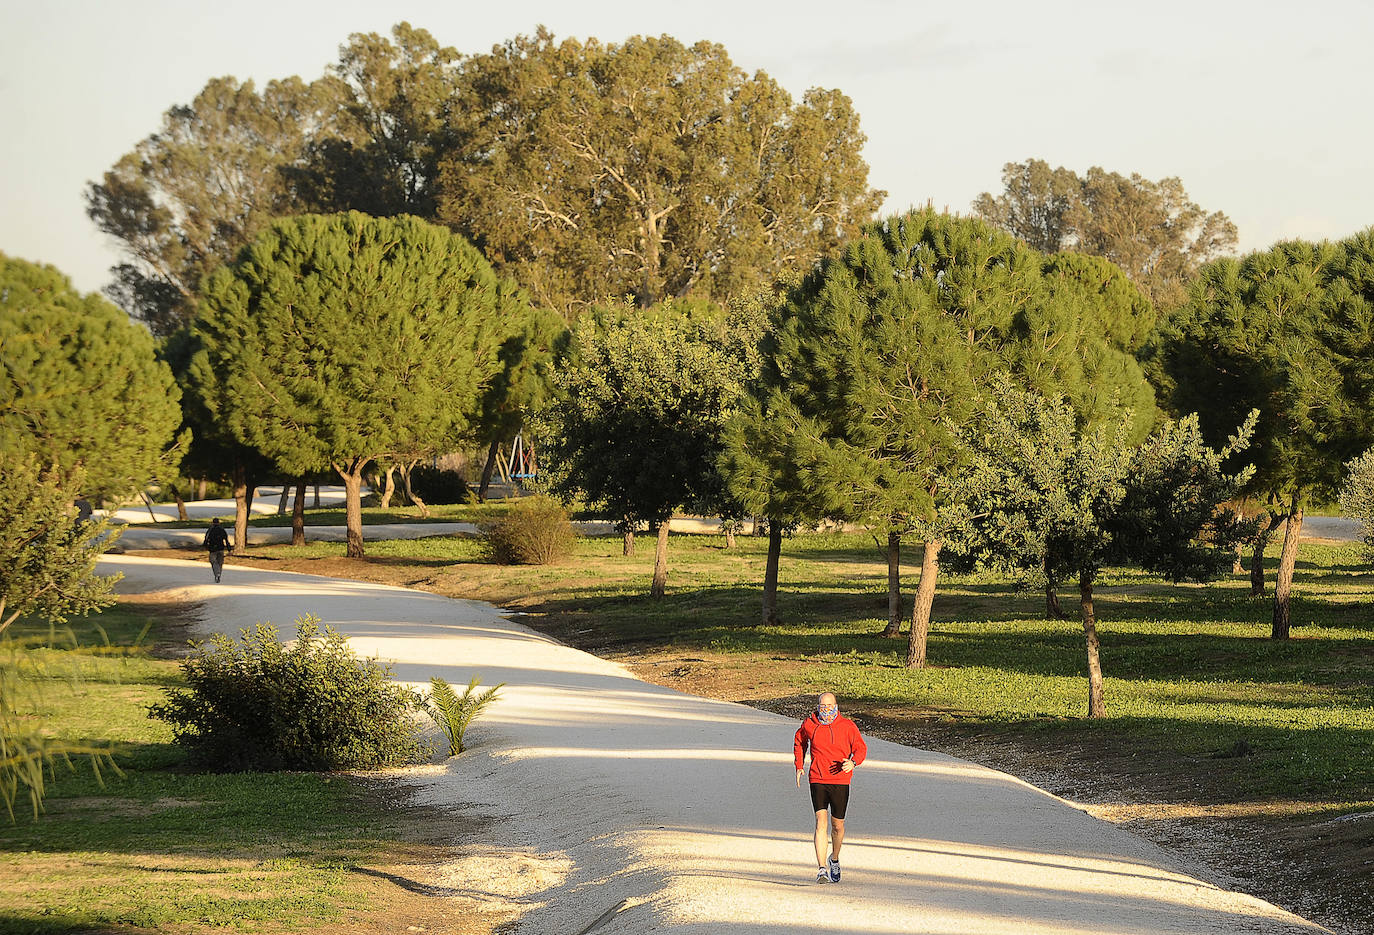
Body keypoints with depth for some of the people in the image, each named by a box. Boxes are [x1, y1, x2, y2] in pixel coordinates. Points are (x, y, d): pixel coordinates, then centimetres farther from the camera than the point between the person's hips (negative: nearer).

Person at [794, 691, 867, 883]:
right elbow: (799, 741, 21)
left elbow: (861, 747, 2)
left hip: (840, 781, 0)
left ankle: (834, 859, 38)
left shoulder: (847, 726, -4)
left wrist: (853, 762, -20)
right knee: (821, 821, -13)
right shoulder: (809, 725, 1)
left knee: (837, 825, 9)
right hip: (817, 780, 0)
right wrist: (799, 767, 15)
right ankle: (822, 869, -19)